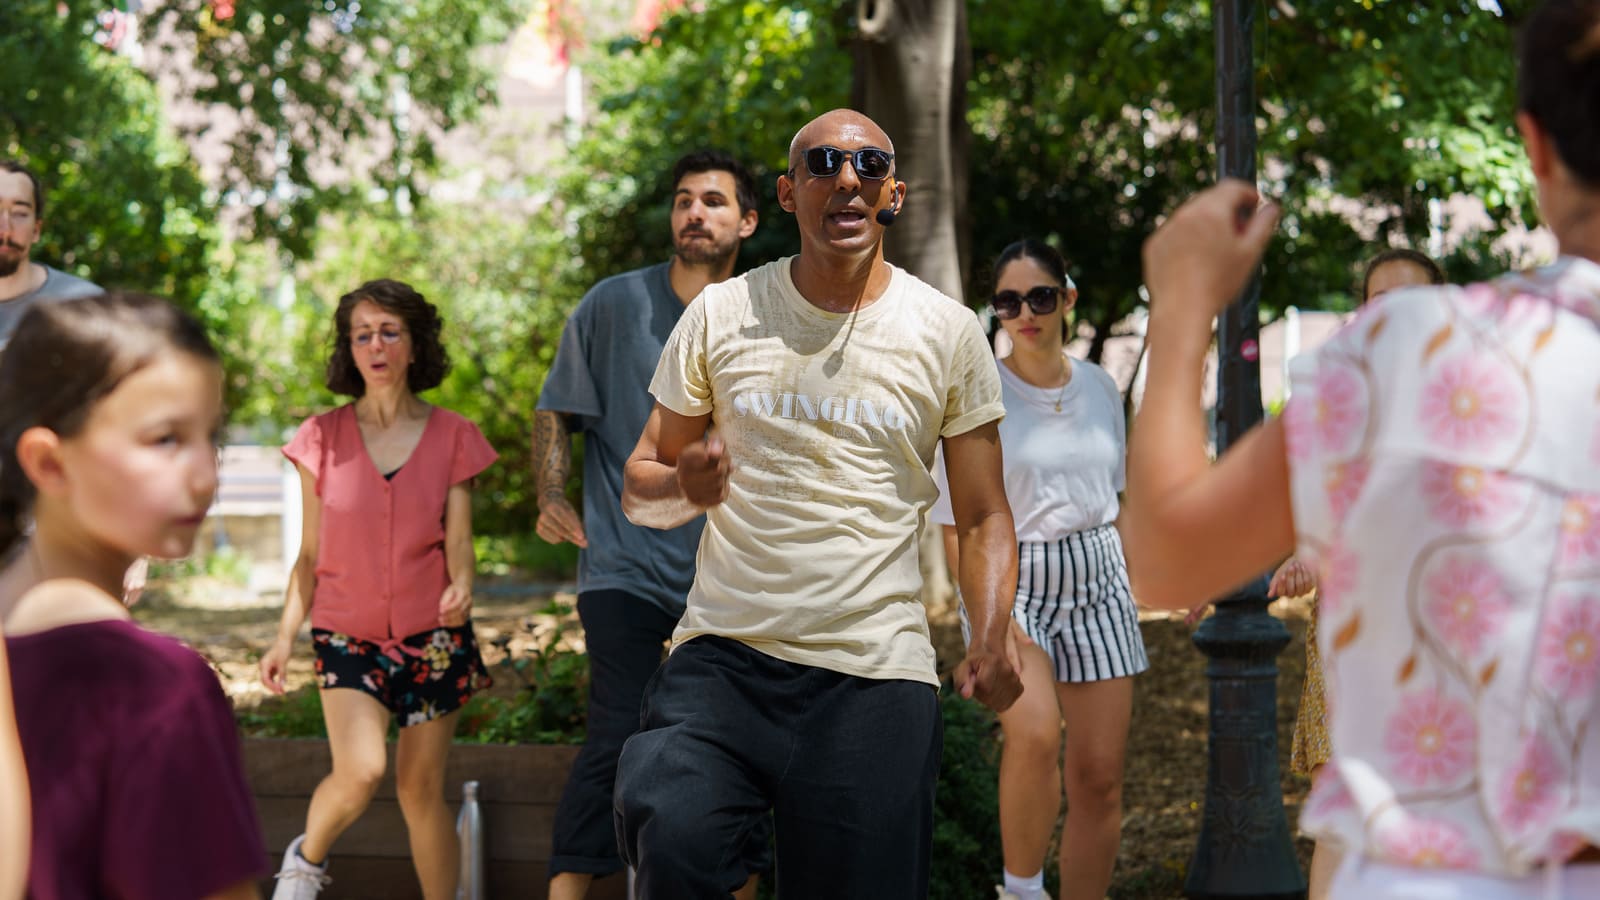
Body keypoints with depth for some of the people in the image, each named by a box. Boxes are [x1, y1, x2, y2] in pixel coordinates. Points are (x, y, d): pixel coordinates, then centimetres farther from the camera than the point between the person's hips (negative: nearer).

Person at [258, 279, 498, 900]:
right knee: (361, 770, -19)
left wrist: (461, 587, -24)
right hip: (348, 634, -1)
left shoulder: (451, 437, 2)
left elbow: (458, 540, -2)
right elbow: (310, 553, 6)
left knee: (421, 789, 4)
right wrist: (285, 637, -2)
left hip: (433, 637, 1)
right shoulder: (323, 439, 1)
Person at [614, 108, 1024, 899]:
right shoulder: (720, 314, 8)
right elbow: (639, 487, 13)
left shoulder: (948, 333, 6)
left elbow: (983, 515, 8)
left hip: (875, 676, 1)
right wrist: (685, 485, -12)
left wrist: (992, 637, -11)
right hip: (723, 655, 0)